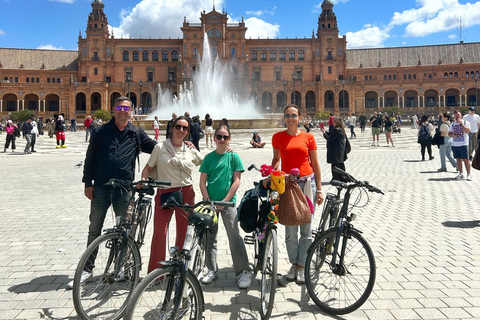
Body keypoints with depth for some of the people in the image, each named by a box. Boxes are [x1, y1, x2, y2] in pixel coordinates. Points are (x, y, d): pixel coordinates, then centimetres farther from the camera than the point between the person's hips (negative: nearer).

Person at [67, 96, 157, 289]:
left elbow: (156, 148, 10)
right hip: (101, 188, 0)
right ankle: (87, 269, 20)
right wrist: (88, 183, 0)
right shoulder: (100, 132, 4)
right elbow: (90, 158, 5)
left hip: (124, 189, 0)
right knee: (95, 229, 9)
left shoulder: (137, 134, 5)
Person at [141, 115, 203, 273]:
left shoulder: (191, 151, 8)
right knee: (159, 233, -8)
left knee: (184, 232, 9)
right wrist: (143, 181, -10)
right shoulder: (160, 147, 2)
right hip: (164, 193, -2)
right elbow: (148, 167, 6)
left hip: (186, 194, 3)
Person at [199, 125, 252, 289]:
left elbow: (236, 181, -3)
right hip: (210, 202, 3)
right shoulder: (209, 157, 7)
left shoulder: (233, 156, 2)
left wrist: (225, 200, -11)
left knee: (234, 236, -8)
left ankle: (244, 271, 0)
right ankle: (212, 270, 21)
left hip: (228, 202, -3)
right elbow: (202, 182, 5)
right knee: (209, 237, 7)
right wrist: (208, 201, -7)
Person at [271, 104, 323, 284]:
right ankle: (293, 264, 22)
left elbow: (315, 163, 6)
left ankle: (302, 266, 18)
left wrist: (319, 189, 3)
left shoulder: (308, 137, 3)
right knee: (290, 229, 4)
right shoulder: (278, 137, 5)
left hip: (307, 183, 0)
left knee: (306, 228, 4)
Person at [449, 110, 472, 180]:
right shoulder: (452, 124, 12)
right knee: (458, 159, 7)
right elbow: (449, 133, 16)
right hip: (454, 145, 4)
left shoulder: (466, 122, -1)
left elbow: (467, 131, -16)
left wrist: (461, 123, -16)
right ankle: (461, 174, 15)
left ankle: (469, 174, 1)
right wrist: (452, 135, -7)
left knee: (465, 159, -4)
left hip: (463, 144, -4)